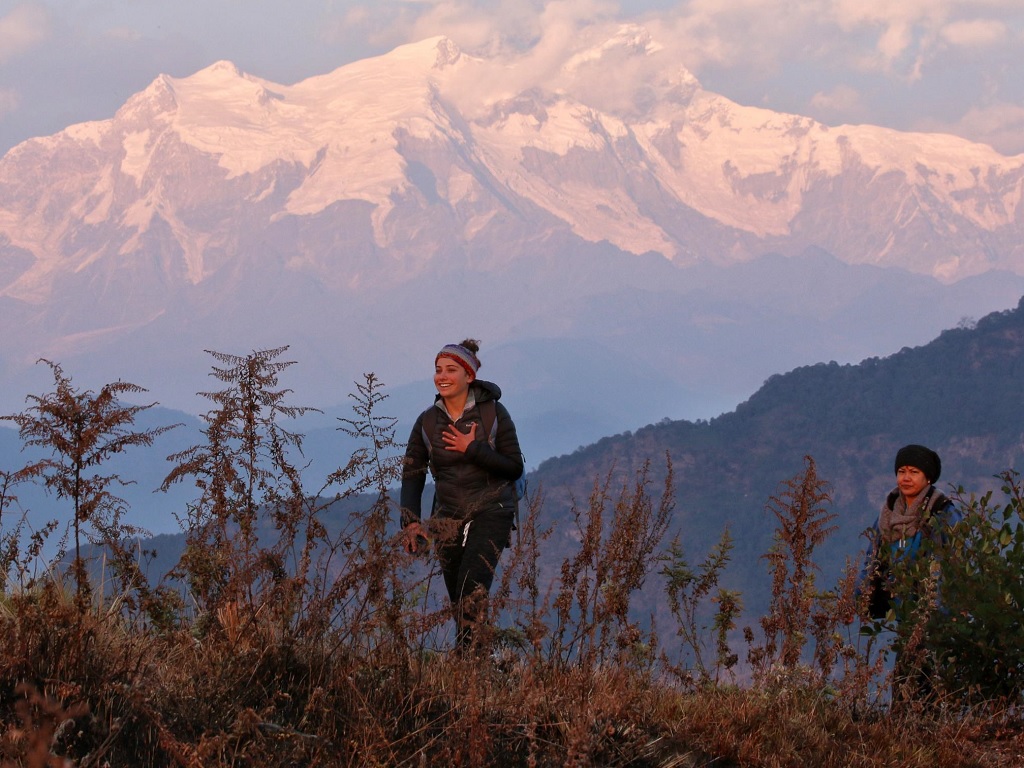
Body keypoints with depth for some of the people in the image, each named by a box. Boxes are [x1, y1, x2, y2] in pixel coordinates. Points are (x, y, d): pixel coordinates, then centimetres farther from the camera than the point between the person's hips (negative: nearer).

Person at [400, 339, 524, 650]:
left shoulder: (493, 413, -6)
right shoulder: (427, 421, 3)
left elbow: (514, 468, -6)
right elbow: (413, 474, 5)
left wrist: (474, 450, -18)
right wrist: (411, 520, -8)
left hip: (491, 511, -4)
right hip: (448, 517, 4)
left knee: (472, 587, -22)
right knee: (458, 599, 4)